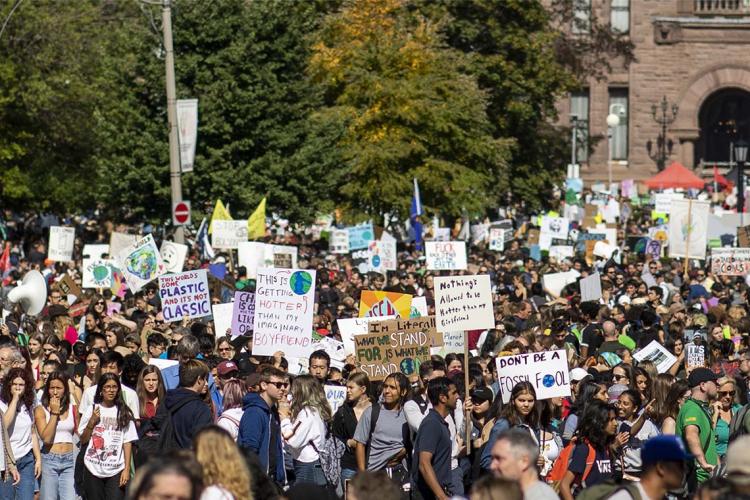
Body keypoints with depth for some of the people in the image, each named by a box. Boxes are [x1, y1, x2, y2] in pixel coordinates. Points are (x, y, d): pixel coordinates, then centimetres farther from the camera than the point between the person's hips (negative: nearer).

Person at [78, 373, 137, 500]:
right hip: (93, 470, 1)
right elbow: (83, 441, 8)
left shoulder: (124, 413, 4)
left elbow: (127, 442, 2)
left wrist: (127, 469, -5)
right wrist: (92, 422, -6)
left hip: (116, 471, -1)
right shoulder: (91, 411, 5)